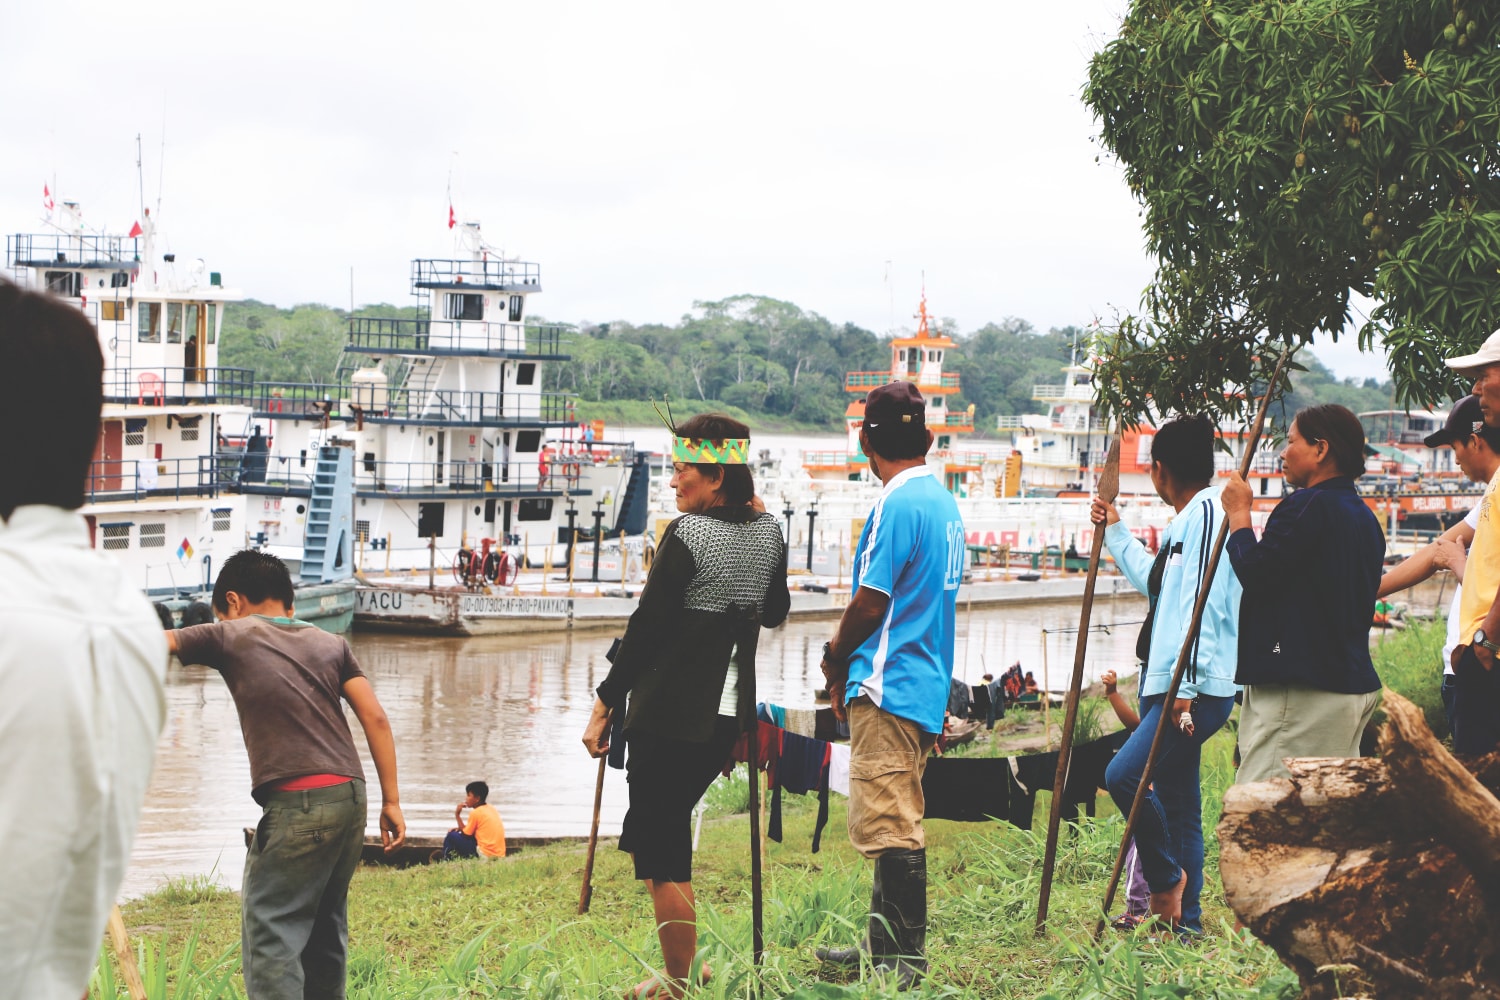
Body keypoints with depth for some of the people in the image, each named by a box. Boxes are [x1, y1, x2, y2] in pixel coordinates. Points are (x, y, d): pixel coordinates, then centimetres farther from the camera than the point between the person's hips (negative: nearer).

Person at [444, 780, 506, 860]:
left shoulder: (476, 813, -9)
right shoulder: (492, 809, 14)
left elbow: (465, 834, 0)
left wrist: (457, 815, 5)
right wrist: (462, 828, 16)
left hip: (485, 855, -8)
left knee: (452, 836, 2)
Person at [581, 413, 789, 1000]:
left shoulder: (687, 535, -14)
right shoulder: (769, 532, 6)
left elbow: (646, 628, -14)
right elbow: (775, 614, 22)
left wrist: (604, 706, -9)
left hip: (670, 711, -8)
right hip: (731, 712, 8)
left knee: (659, 849, 2)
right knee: (660, 832, 21)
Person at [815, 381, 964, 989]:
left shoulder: (896, 505, -14)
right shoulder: (945, 503, 14)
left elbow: (869, 603, -17)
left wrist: (836, 660, 1)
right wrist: (853, 663, 18)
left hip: (887, 688, -10)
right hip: (927, 684, 10)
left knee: (888, 826, -7)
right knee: (897, 825, 15)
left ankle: (904, 961, -6)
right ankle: (883, 947, 22)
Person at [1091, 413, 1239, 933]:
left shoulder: (1207, 512, -13)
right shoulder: (1185, 520, 20)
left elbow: (1204, 599, -21)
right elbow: (1155, 583, 37)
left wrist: (1186, 683, -26)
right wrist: (1115, 532, 42)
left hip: (1197, 688, -11)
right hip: (1169, 685, 11)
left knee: (1124, 775, -22)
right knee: (1177, 805, 11)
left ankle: (1167, 877, -5)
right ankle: (1183, 919, 16)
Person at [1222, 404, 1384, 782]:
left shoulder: (1308, 506, -13)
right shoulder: (1365, 517, 17)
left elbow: (1256, 573, -17)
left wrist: (1238, 514, -2)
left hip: (1300, 690, -10)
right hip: (1353, 685, 10)